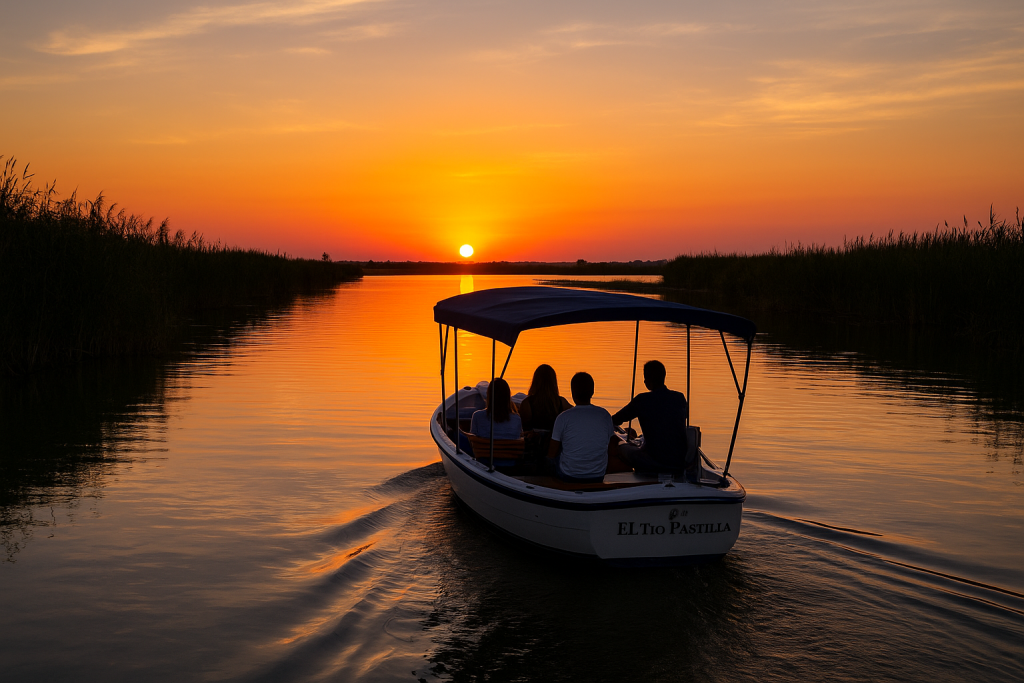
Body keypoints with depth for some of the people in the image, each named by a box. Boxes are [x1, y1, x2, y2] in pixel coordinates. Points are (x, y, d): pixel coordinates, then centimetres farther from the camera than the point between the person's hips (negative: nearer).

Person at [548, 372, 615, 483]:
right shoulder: (604, 415, -6)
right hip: (598, 477, 3)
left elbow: (552, 454, -9)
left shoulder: (563, 418, -15)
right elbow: (611, 445, 7)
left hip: (568, 477, -3)